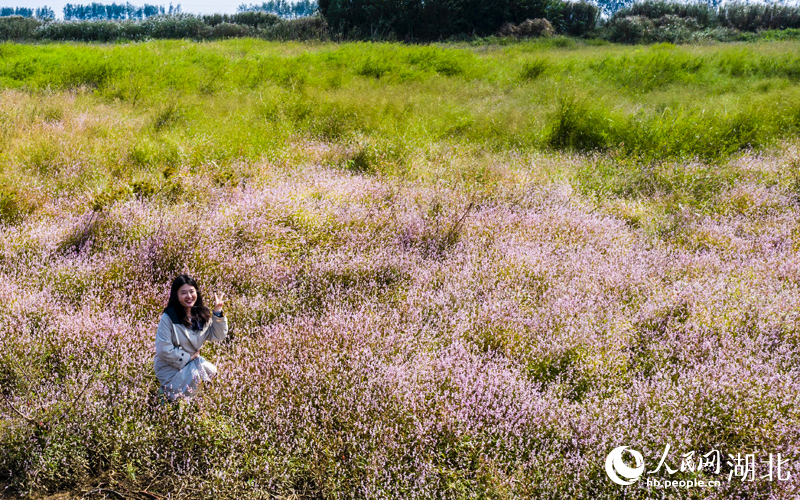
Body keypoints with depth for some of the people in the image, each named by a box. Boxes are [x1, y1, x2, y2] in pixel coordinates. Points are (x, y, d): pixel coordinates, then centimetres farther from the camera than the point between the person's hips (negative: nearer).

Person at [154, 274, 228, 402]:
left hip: (192, 361, 7)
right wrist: (188, 357, -16)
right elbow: (164, 350, -21)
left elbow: (218, 336, -2)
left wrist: (218, 311, -10)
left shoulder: (202, 314, 1)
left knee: (211, 371, -15)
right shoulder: (168, 318, -19)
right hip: (170, 367, -7)